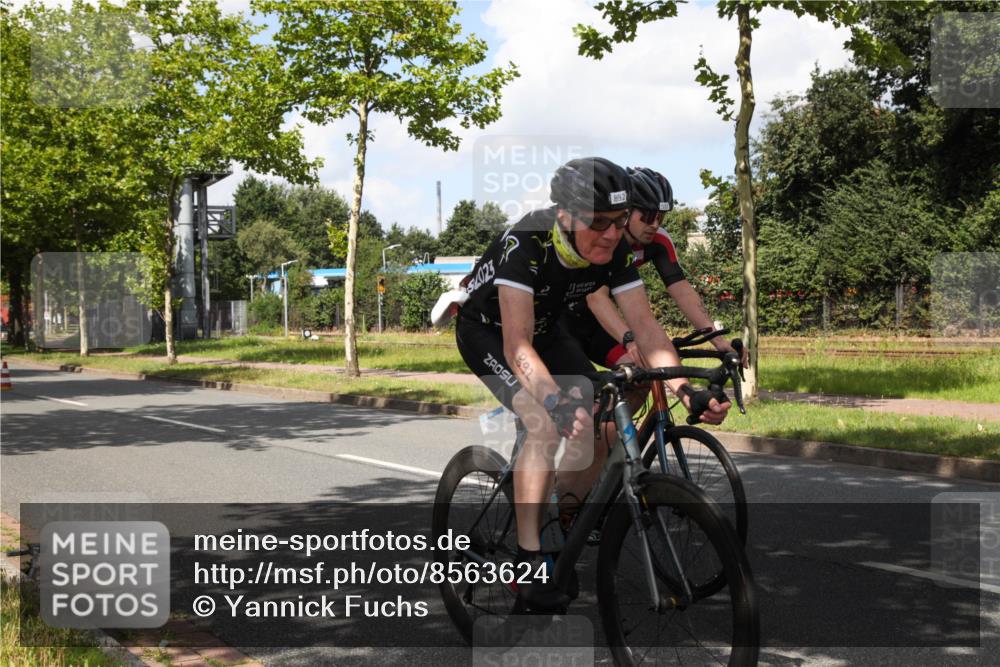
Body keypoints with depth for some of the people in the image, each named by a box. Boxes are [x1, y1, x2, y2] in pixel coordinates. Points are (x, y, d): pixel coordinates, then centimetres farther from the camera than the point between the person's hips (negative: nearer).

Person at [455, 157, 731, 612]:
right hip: (487, 329, -6)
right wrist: (557, 401, -59)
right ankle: (527, 564, -17)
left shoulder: (615, 250, -22)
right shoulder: (526, 243, -38)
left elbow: (645, 326, -22)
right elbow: (517, 345, -44)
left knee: (599, 430, -8)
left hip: (545, 327, 6)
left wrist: (685, 390, -36)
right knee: (545, 426, -27)